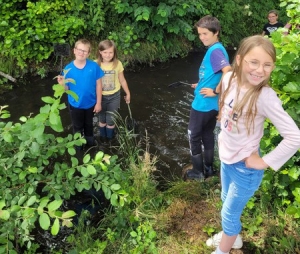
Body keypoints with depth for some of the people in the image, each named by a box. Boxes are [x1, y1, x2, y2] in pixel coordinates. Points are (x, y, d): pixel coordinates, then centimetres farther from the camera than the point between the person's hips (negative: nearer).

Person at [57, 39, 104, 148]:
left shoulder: (94, 66, -19)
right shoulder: (68, 68, -19)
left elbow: (98, 85, -11)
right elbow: (66, 88, -13)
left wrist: (98, 102, -8)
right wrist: (62, 84, -37)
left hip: (90, 103, 1)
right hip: (75, 104, -1)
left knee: (89, 124, 28)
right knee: (77, 127, 24)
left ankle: (90, 141, 55)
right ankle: (78, 144, 50)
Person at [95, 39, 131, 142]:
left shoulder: (117, 64, -14)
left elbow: (122, 80, 0)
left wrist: (128, 93, 10)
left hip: (114, 96, 0)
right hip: (101, 96, 0)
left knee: (111, 120, 8)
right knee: (102, 119, 18)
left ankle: (110, 137, 35)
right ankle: (103, 136, 44)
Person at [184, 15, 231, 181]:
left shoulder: (215, 50, -21)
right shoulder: (214, 49, 9)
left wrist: (216, 91, -24)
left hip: (203, 104, -9)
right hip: (211, 104, 10)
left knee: (194, 137, 7)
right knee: (207, 135, 20)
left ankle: (198, 172, 20)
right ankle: (208, 169, 34)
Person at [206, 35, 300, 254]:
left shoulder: (265, 97, -29)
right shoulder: (229, 79, -12)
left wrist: (264, 162, -22)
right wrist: (224, 136, 7)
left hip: (245, 167, -6)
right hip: (226, 157, 7)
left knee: (229, 213, 12)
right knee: (227, 201, 28)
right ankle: (232, 236, 56)